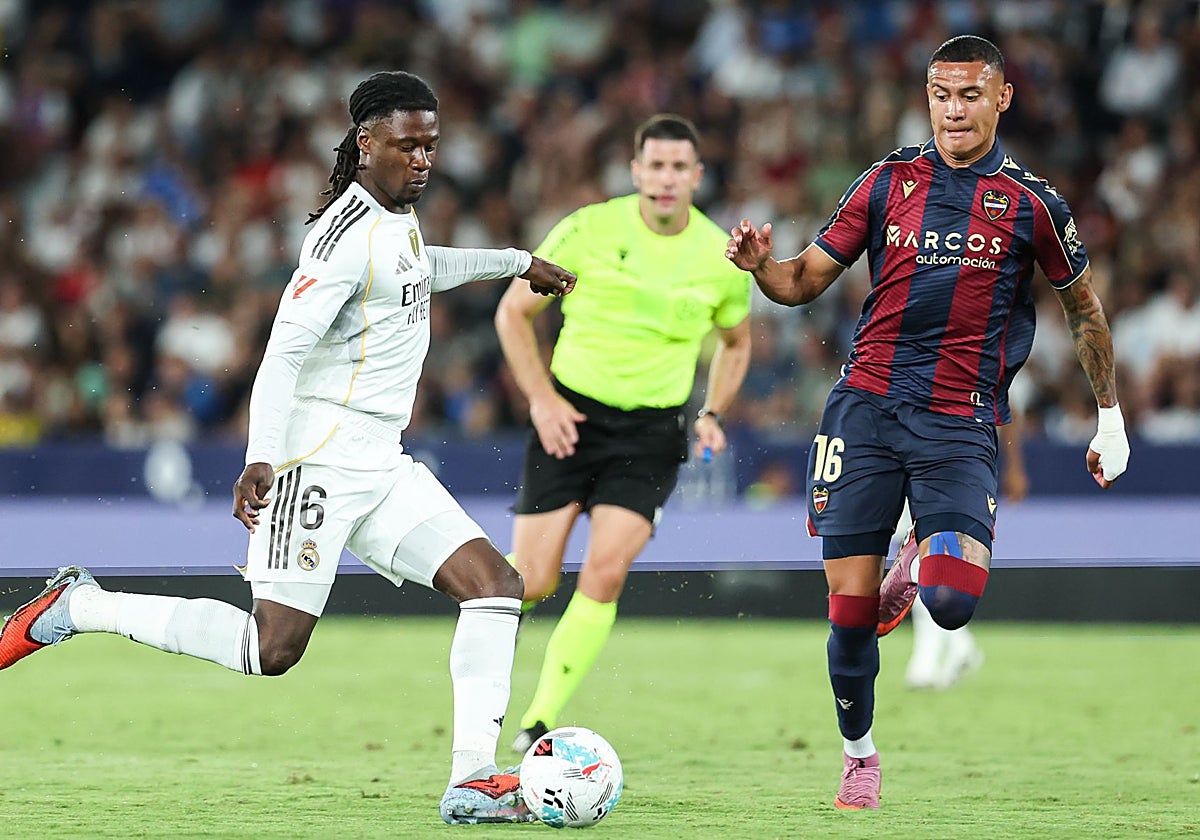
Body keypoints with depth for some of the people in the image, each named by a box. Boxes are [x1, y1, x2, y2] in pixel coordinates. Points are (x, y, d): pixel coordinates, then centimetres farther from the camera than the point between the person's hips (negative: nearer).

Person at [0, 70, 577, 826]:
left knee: (496, 584, -5)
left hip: (380, 464, 9)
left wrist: (516, 262, 46)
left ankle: (472, 780, -10)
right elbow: (286, 348, -22)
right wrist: (261, 459, -31)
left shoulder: (396, 214, 15)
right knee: (274, 647, -14)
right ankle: (81, 607, 0)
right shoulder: (351, 232, -14)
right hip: (319, 453, -9)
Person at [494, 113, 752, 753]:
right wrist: (541, 397, -8)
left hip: (651, 432, 1)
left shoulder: (721, 257, -1)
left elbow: (735, 341, 19)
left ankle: (541, 719, -8)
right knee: (532, 583, -6)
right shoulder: (590, 230, -8)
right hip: (571, 413, -1)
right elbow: (513, 310, 1)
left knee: (605, 573, -17)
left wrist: (712, 414, 4)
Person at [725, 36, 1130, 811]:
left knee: (951, 603, -21)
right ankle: (859, 755, 22)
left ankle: (925, 563, 17)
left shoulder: (1030, 201, 2)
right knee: (849, 607, -2)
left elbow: (1084, 307, 15)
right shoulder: (889, 181, 6)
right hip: (867, 407, 2)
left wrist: (1111, 420, 16)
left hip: (961, 425, -2)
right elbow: (807, 281, 10)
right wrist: (760, 265, -12)